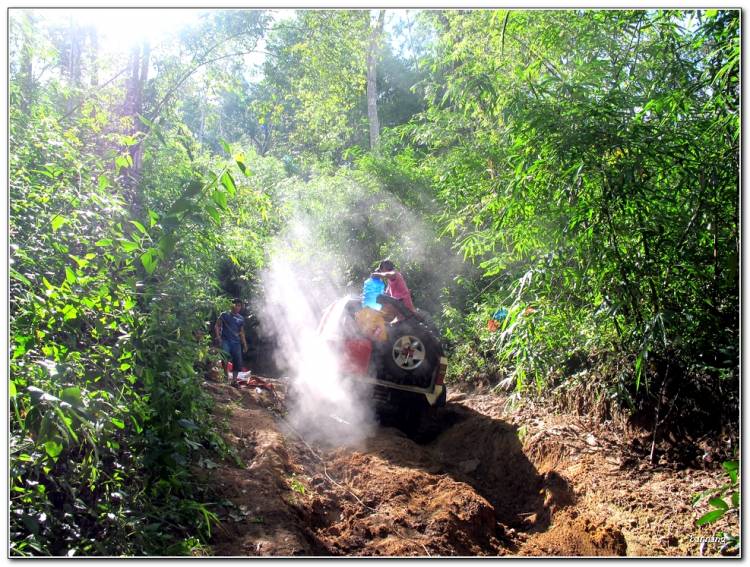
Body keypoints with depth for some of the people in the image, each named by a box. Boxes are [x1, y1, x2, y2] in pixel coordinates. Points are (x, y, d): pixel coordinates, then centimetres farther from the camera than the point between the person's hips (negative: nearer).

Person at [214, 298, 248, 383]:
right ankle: (226, 374, -14)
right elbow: (217, 325, 6)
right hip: (225, 340, -4)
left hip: (236, 342, 4)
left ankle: (234, 380, 6)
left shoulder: (241, 319, 16)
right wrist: (217, 336, -10)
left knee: (238, 361, -5)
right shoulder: (225, 314, 7)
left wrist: (244, 344, 11)